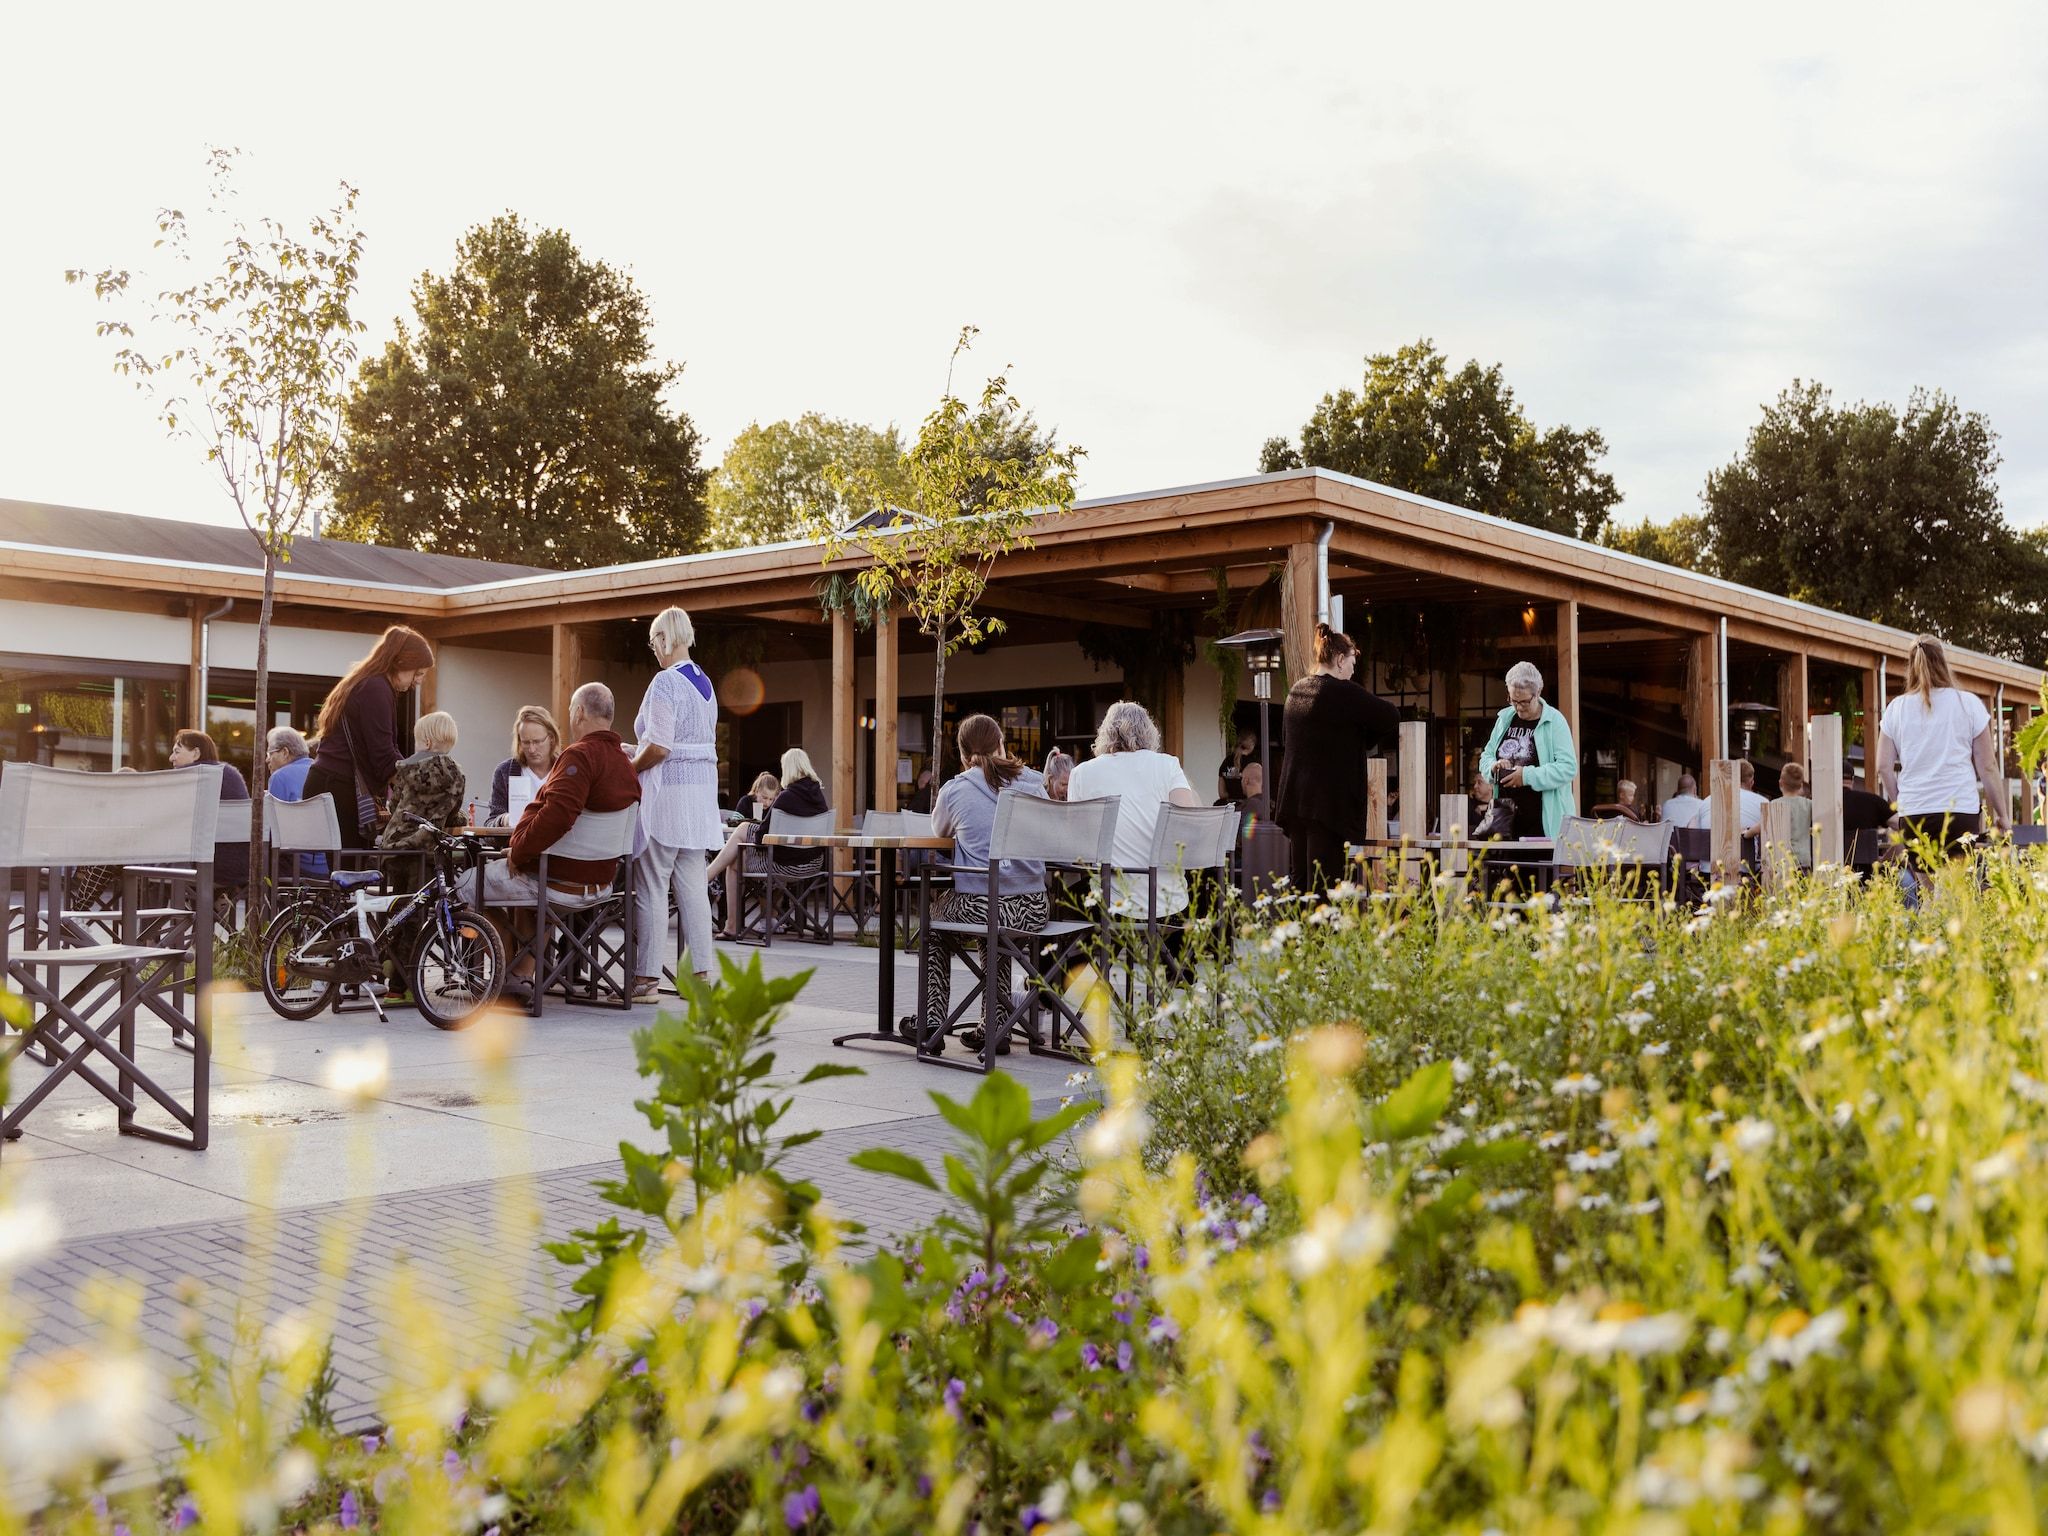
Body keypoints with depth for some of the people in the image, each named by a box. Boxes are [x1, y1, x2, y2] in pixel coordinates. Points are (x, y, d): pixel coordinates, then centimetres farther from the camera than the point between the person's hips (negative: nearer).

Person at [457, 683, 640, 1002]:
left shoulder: (580, 755, -20)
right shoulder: (626, 765, 8)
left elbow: (556, 815, -32)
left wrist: (518, 852, -18)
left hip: (561, 878, -9)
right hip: (600, 878, 9)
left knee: (468, 885, 9)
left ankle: (508, 971, 16)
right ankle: (523, 974, 32)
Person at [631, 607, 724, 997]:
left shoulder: (666, 681, -13)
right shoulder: (704, 682, 14)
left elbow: (660, 747, -20)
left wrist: (629, 769, -3)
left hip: (668, 790, -8)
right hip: (703, 788, 8)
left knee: (651, 886, -2)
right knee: (692, 885, 9)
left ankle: (647, 977, -1)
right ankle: (700, 972, 10)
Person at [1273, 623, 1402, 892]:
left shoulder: (1296, 690, 11)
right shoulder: (1342, 691, -12)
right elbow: (1391, 716, -9)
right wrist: (1363, 739, 9)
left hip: (1294, 797, 8)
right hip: (1329, 800, -8)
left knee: (1300, 876, 12)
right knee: (1323, 880, -6)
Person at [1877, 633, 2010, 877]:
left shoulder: (1896, 708, 7)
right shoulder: (1968, 704, 3)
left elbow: (1884, 768, 6)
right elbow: (1987, 767, 5)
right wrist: (2002, 814, 13)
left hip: (1914, 815, 2)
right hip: (1960, 811, -2)